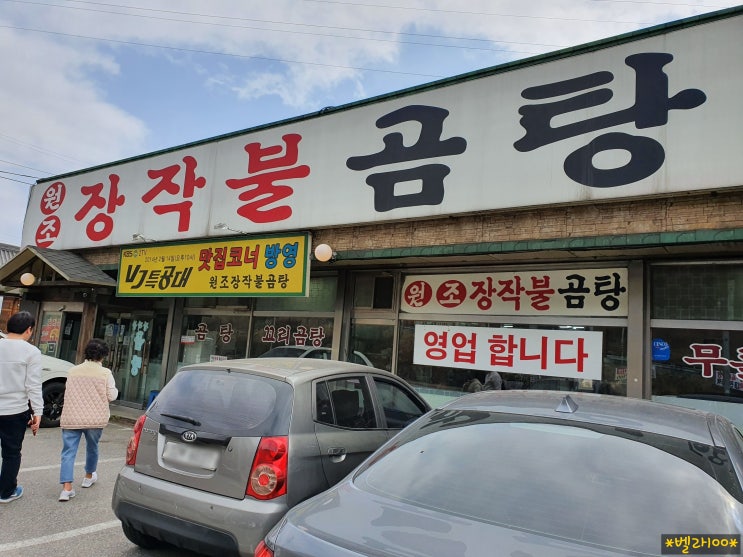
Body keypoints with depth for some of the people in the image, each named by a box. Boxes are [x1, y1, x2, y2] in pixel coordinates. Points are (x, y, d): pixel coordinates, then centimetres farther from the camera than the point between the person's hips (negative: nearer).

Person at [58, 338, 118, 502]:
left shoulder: (72, 371, 6)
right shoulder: (105, 373, -6)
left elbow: (68, 393, 17)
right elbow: (112, 396, -2)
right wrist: (114, 389, 18)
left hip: (71, 418, 1)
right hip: (95, 419, -1)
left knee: (69, 451, 2)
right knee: (92, 447, 21)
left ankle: (67, 487, -8)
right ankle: (89, 476, 39)